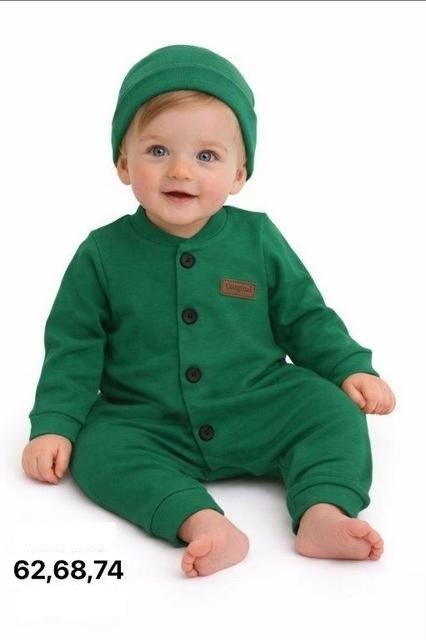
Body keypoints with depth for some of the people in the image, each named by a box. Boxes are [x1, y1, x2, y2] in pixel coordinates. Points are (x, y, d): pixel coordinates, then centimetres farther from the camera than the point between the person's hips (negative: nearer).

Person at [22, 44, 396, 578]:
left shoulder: (257, 239, 1)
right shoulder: (103, 254, -2)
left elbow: (304, 317, 9)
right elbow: (73, 349, 1)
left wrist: (351, 369, -2)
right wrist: (53, 425, -9)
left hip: (260, 412, 1)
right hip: (150, 427, 0)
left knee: (332, 407, -19)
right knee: (97, 447, -27)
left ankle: (323, 511, -32)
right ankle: (202, 523, -41)